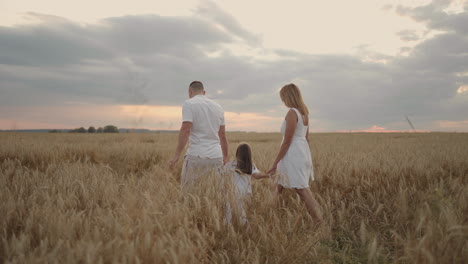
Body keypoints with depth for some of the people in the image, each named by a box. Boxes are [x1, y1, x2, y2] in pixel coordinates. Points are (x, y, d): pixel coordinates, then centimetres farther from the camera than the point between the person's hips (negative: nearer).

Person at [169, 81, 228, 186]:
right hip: (216, 157, 5)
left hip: (196, 156, -5)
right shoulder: (218, 107, 15)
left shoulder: (189, 104, -2)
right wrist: (225, 157, 26)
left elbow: (185, 130, -14)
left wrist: (176, 156, -14)